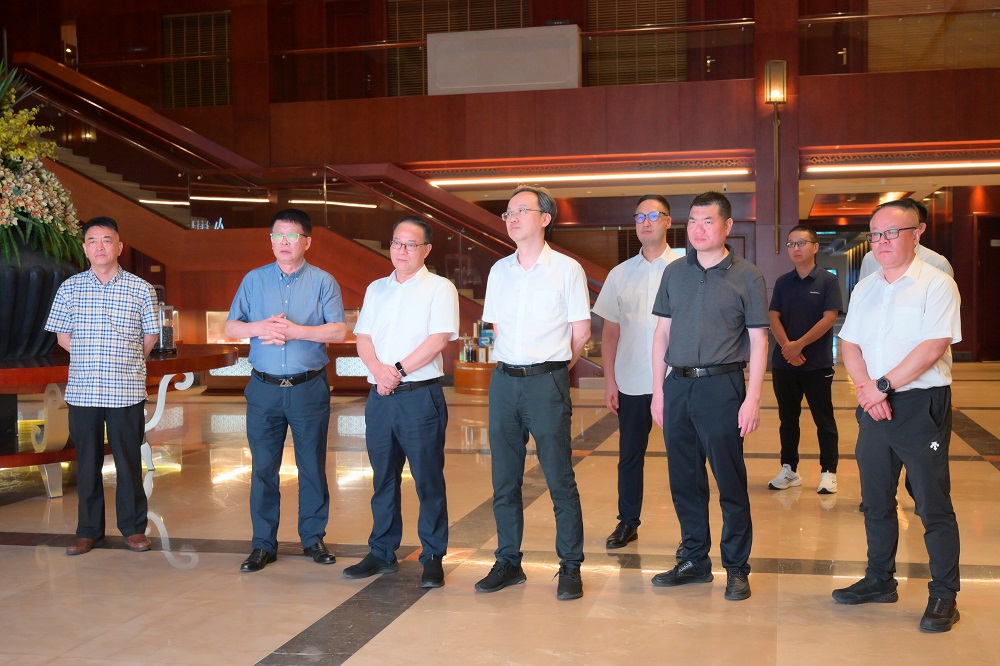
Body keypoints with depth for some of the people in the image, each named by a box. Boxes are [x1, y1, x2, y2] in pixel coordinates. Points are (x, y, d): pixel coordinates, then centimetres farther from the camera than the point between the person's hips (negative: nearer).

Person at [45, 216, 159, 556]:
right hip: (81, 391, 2)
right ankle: (88, 530, 19)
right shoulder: (70, 288, 6)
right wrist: (90, 359, 6)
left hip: (127, 392, -2)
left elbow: (150, 336, 9)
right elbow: (63, 335, 12)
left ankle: (133, 528, 16)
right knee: (87, 462, 8)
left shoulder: (141, 289, 1)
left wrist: (125, 362, 5)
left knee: (129, 461, 4)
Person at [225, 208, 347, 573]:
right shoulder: (254, 280, 9)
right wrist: (260, 328, -13)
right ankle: (263, 544, 14)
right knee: (263, 467, 5)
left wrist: (293, 330, -16)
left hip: (309, 388, -1)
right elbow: (230, 327, 6)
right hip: (264, 388, 2)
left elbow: (339, 331, -8)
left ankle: (313, 538, 19)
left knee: (312, 466, 6)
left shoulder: (323, 282, 2)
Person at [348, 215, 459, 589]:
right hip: (380, 397, 5)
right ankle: (382, 554, 21)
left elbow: (438, 339, -11)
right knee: (383, 478, 11)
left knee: (428, 480, -1)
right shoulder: (376, 290, 17)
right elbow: (363, 337, 10)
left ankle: (433, 558, 8)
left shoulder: (439, 289, 0)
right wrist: (378, 370, -9)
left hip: (421, 394, -5)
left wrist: (399, 370, -13)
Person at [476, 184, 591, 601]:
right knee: (504, 480, 9)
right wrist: (512, 365, 13)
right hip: (504, 380, 5)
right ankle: (508, 563, 20)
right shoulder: (499, 270, 11)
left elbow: (581, 332, 1)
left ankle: (570, 567, 9)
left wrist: (549, 367, 8)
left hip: (547, 382, -5)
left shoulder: (566, 269, -2)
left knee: (560, 480, -2)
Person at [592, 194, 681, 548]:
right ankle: (627, 523, 24)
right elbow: (610, 330, 9)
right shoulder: (620, 274, 8)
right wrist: (610, 380, 3)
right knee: (630, 455, 11)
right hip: (631, 382, 3)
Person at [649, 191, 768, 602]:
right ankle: (695, 560, 24)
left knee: (730, 480, 1)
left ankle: (736, 567, 14)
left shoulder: (746, 276, 0)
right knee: (684, 479, 10)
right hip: (678, 384, 4)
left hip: (721, 386, -4)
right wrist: (658, 391, 8)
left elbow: (758, 340, -1)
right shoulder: (675, 273, 10)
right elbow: (662, 332, 13)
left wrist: (753, 398, -8)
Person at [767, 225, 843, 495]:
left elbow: (829, 318, -11)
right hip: (783, 362, 4)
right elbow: (774, 318, 2)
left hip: (817, 363, -4)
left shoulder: (827, 281, -3)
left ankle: (828, 472, 10)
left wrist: (799, 345, -16)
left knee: (824, 420, 3)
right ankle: (789, 469, 21)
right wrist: (787, 347, -14)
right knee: (787, 419, 11)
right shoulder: (782, 282, 8)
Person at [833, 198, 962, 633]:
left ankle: (944, 595, 9)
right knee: (876, 500, 14)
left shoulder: (936, 285, -7)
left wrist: (883, 385, -15)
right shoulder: (864, 290, 12)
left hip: (922, 405, -6)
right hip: (874, 405, 6)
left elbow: (933, 347, -16)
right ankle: (879, 581, 28)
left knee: (933, 504, -2)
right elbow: (850, 346, 10)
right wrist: (867, 389, -7)